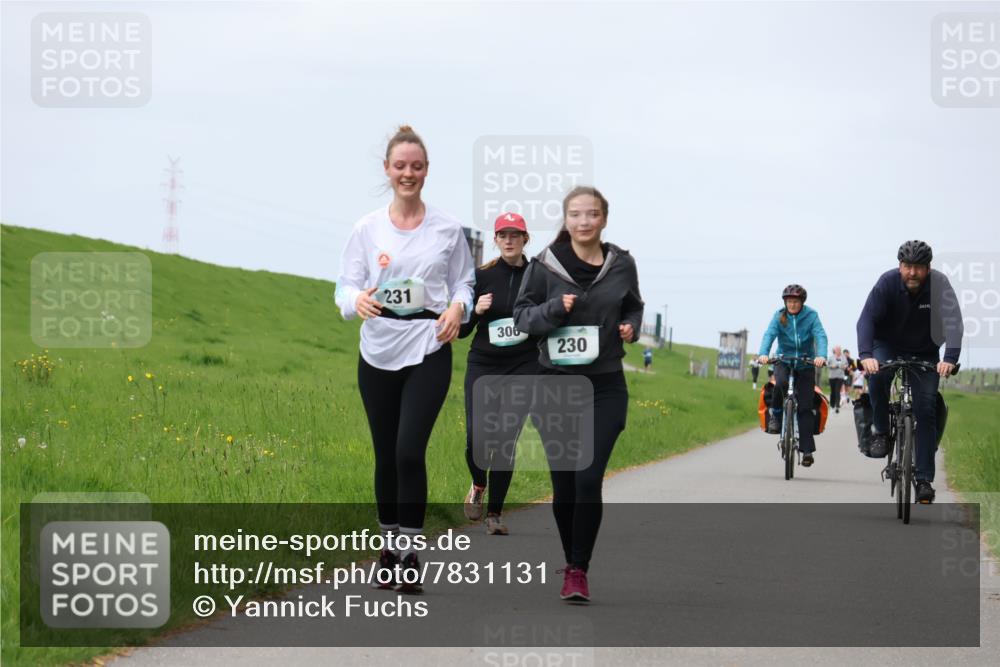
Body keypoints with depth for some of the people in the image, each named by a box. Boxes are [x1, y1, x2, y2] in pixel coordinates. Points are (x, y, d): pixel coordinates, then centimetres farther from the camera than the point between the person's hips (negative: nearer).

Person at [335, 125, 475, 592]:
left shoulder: (447, 229, 2)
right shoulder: (367, 229, 2)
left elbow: (464, 281, 9)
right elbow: (346, 285, 2)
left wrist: (458, 307, -13)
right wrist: (357, 300, -21)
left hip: (428, 353, -2)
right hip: (377, 354, 2)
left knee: (409, 452, -14)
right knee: (385, 455, 9)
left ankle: (409, 553, -6)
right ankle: (389, 546, 23)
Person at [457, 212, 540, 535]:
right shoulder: (482, 276, 2)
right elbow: (460, 330, 5)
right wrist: (476, 310, -14)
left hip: (524, 367, 0)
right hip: (483, 366, 0)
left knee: (506, 440, -6)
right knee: (476, 438, -9)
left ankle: (495, 513, 7)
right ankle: (478, 485, 24)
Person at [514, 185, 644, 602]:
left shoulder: (622, 265, 1)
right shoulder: (545, 265, -3)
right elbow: (522, 314, 2)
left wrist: (631, 329, -3)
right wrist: (554, 309, -17)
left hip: (605, 387, 0)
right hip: (557, 384, 0)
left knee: (589, 480, -11)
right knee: (563, 483, 4)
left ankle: (579, 570, -6)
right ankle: (571, 563, 23)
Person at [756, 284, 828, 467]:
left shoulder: (811, 316, -9)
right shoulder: (779, 316, -6)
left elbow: (821, 336, -20)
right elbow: (769, 334, -18)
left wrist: (821, 356, -40)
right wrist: (763, 354, -37)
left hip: (805, 364, -1)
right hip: (784, 361, 1)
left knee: (805, 407, -7)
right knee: (780, 383, -34)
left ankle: (807, 450, -5)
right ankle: (776, 414, -6)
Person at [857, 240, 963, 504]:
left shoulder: (939, 284, -23)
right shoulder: (887, 282, -23)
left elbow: (953, 322, -33)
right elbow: (866, 319, -30)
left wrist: (950, 359, -50)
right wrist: (866, 355, -47)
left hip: (924, 353, 0)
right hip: (888, 346, 0)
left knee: (926, 411, -10)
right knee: (877, 375, -33)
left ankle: (924, 479, -5)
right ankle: (881, 432, -10)